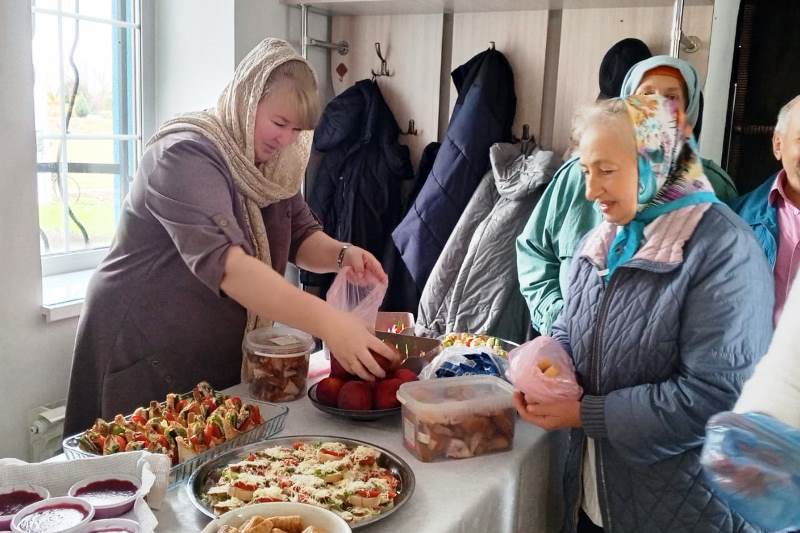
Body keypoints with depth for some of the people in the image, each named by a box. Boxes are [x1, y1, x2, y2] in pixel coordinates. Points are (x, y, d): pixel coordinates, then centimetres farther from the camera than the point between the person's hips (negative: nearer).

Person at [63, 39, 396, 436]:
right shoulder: (186, 155, -23)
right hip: (145, 358, -7)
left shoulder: (269, 165, 4)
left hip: (224, 360, 7)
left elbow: (301, 236, 3)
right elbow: (220, 259, -37)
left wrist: (342, 254, -20)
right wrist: (325, 322, -45)